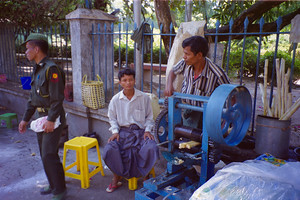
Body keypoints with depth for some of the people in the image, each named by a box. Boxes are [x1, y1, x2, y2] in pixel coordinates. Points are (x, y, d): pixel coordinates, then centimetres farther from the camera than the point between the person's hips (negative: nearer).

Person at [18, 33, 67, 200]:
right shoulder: (37, 70, 14)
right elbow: (33, 98, 19)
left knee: (49, 155, -8)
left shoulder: (51, 69, -16)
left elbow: (57, 98, -21)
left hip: (53, 118, -9)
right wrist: (25, 119, 19)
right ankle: (53, 185, 31)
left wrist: (51, 120, -23)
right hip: (41, 117, 10)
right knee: (45, 154, 15)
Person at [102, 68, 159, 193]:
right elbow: (112, 118, 11)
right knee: (109, 150, -25)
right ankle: (117, 178, 2)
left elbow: (149, 117, 8)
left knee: (152, 148, -30)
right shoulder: (115, 99, 3)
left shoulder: (144, 98, 1)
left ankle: (146, 176, 0)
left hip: (140, 131, -1)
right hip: (123, 131, 1)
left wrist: (147, 130, -5)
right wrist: (115, 131, -4)